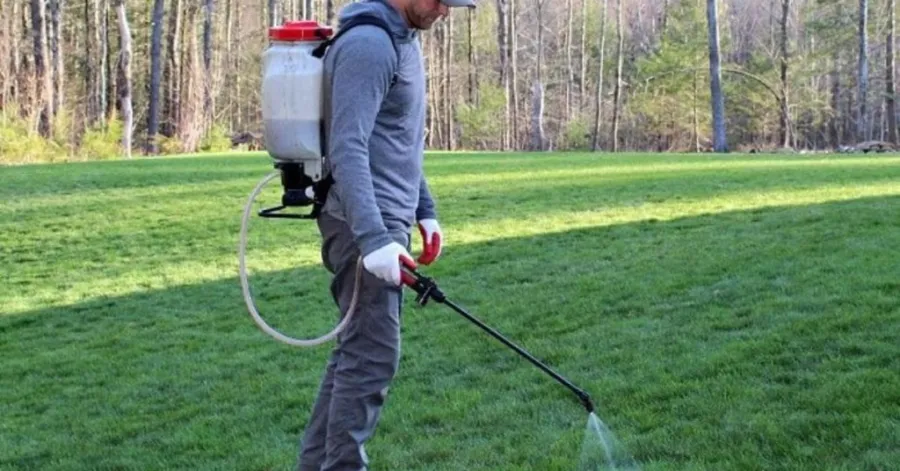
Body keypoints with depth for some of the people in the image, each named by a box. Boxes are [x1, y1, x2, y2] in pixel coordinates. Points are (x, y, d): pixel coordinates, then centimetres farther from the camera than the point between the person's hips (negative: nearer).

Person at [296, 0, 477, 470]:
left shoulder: (404, 40, 16)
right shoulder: (368, 44, -16)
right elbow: (348, 149, -25)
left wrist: (424, 210, 20)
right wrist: (373, 238, -31)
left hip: (386, 221, 10)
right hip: (366, 224, -10)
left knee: (355, 350, 12)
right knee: (372, 358, -7)